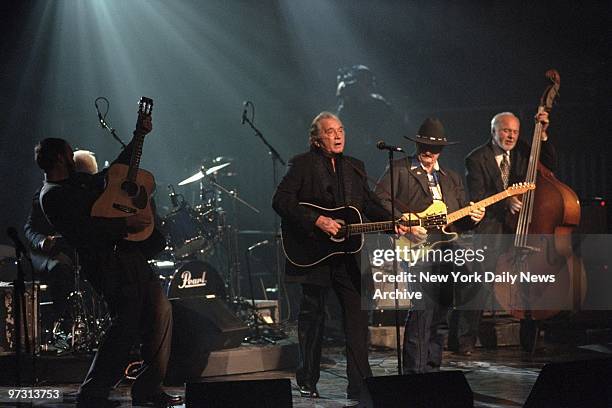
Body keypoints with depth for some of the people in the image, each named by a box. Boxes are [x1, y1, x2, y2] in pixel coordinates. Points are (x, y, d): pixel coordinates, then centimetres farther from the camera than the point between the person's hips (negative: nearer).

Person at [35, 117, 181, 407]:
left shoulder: (79, 181, 23)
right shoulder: (52, 196, -6)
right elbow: (83, 228, -19)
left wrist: (138, 136, 30)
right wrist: (126, 223, -17)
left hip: (129, 252, 10)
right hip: (108, 261, -10)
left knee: (161, 310, 3)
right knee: (127, 324, -16)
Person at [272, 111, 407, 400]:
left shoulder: (355, 167, 14)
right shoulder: (303, 165, -3)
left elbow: (370, 204, 14)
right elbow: (281, 201, -12)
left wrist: (392, 223, -4)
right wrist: (316, 220, -21)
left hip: (349, 255, 4)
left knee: (358, 314, -1)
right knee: (313, 317, 6)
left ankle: (359, 384, 3)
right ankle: (307, 382, 20)